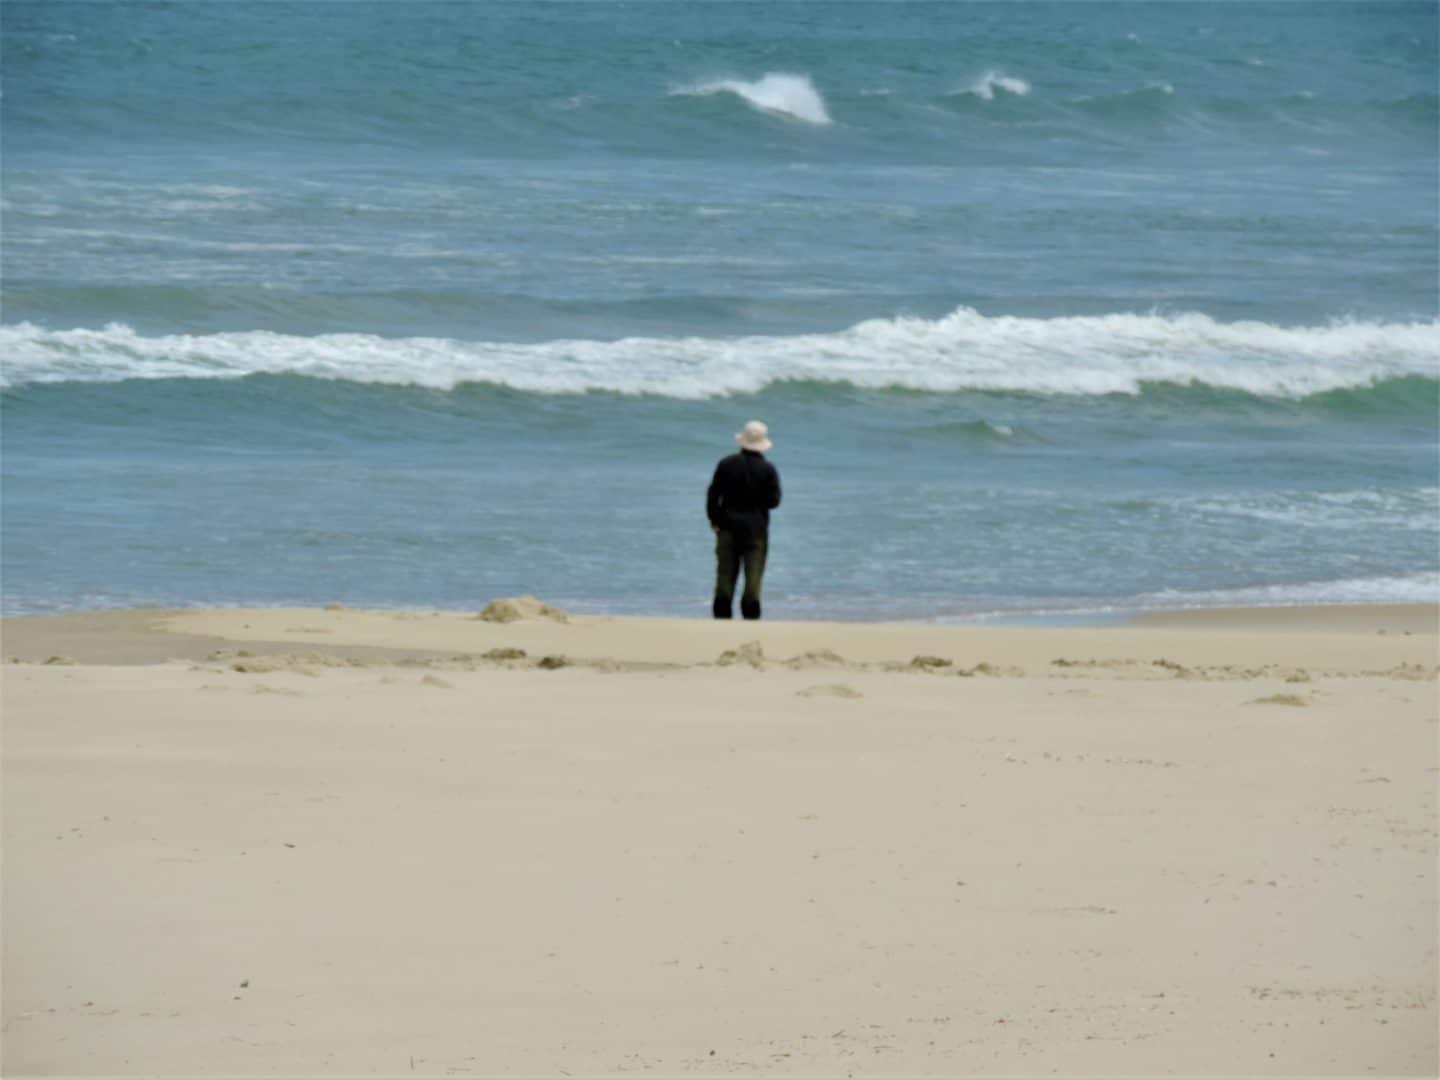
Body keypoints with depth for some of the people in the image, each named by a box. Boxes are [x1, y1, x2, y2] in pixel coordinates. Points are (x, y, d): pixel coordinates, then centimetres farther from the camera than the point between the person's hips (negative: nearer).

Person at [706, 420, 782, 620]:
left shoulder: (726, 465, -1)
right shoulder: (767, 470, -5)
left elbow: (713, 496, -1)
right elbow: (774, 500, -4)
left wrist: (715, 521, 9)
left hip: (728, 528, 1)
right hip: (756, 529, -1)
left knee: (725, 576, 5)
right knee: (753, 578, 2)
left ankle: (722, 617, 3)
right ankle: (750, 616, 0)